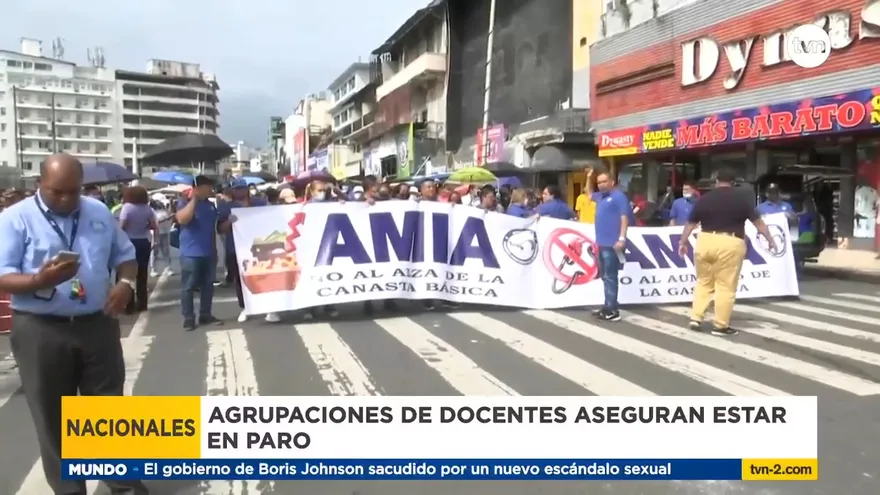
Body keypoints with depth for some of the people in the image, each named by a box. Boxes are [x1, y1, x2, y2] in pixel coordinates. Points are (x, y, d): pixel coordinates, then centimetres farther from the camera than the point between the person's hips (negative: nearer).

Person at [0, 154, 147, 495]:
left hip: (98, 324, 3)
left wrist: (126, 283, -5)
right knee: (53, 418, 8)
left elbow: (125, 254, 15)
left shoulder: (99, 212, 9)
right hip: (40, 331, -3)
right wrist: (39, 280, -29)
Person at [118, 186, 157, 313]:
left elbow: (121, 226, -18)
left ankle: (129, 305, 4)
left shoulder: (127, 207, -11)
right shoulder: (147, 208, 3)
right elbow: (154, 227, 5)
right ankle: (142, 304, 15)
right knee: (142, 274, 11)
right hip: (144, 243, 5)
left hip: (129, 243, -4)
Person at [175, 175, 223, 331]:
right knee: (188, 287, -1)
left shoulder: (210, 204, 12)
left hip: (209, 252, 6)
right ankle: (188, 318, 5)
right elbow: (182, 219, -25)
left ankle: (205, 315, 19)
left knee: (208, 285, 10)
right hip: (191, 253, -6)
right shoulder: (185, 202, -5)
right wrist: (194, 199, -23)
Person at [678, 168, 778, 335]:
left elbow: (691, 223, 12)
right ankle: (720, 325, 7)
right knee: (726, 287, 3)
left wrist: (683, 242, 22)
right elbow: (757, 221, 5)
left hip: (705, 242, 3)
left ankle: (695, 318, 11)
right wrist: (770, 239, 13)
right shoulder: (742, 197, 3)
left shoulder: (704, 198, 8)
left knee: (703, 282, 16)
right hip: (730, 244, -3)